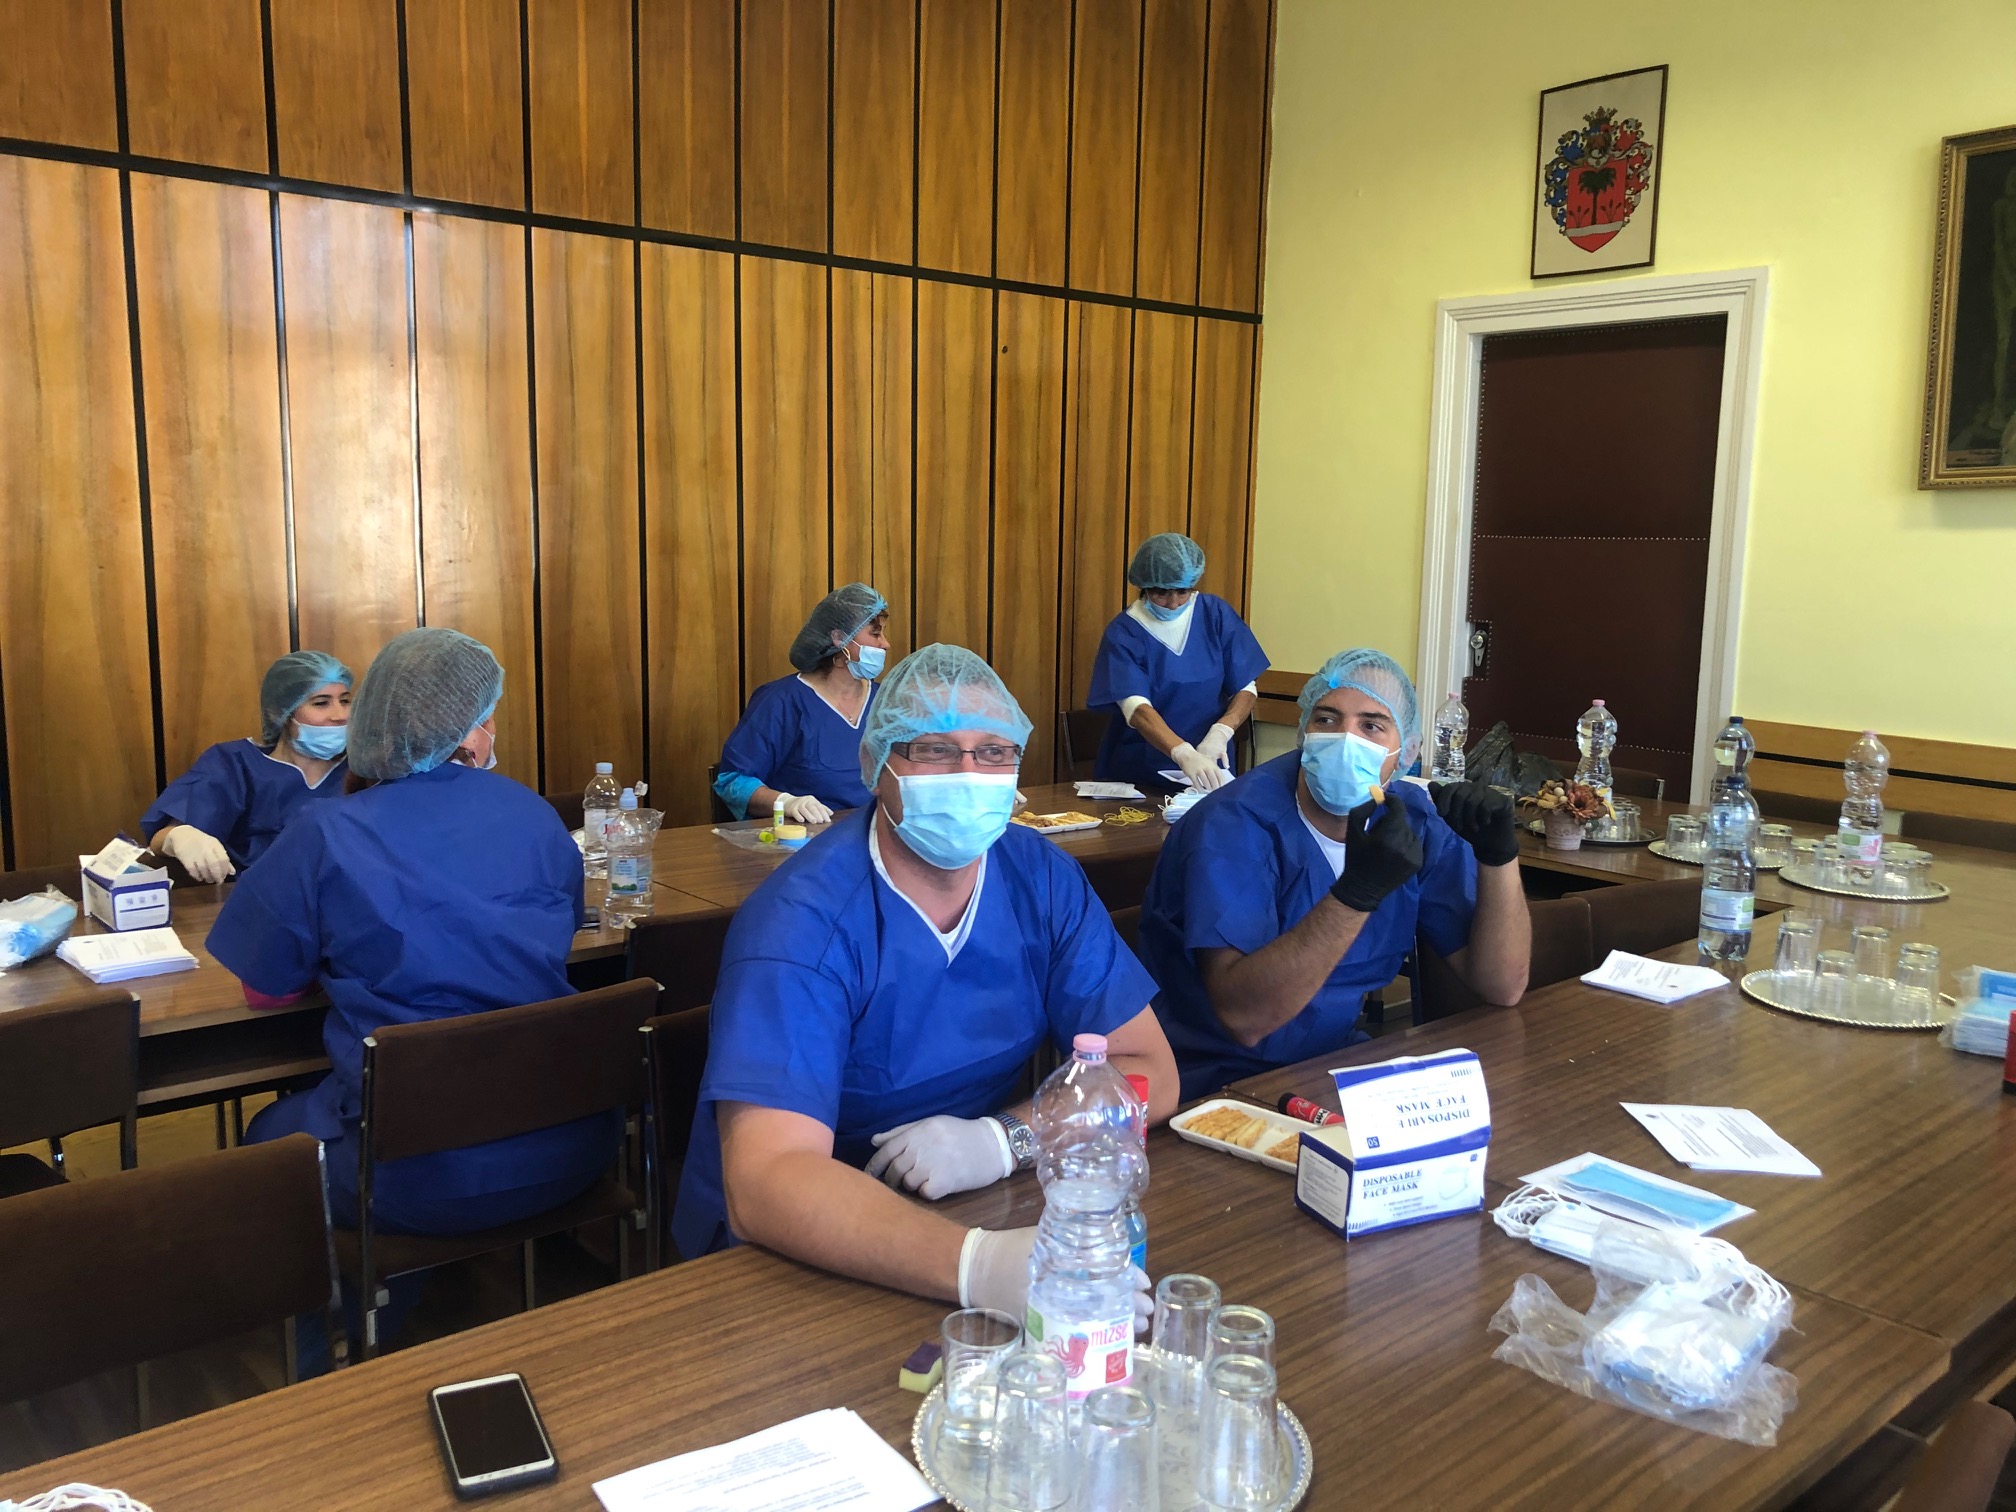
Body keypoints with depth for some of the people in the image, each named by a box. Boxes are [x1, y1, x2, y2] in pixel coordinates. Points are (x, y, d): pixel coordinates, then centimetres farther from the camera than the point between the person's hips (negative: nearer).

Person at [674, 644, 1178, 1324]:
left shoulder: (1043, 878, -4)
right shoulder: (803, 920, -21)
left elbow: (1149, 1071, -3)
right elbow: (763, 1183, -31)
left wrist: (1002, 1139, -22)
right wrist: (975, 1263, -47)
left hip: (978, 1210, 4)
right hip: (786, 1250, -4)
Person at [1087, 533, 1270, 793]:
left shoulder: (1216, 614, 1)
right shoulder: (1123, 633, -8)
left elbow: (1245, 688, 3)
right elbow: (1136, 708, -21)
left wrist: (1221, 732, -18)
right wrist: (1184, 754, -38)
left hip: (1207, 769, 2)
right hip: (1138, 771, -2)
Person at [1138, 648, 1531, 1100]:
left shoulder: (1416, 820, -1)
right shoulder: (1235, 825, -20)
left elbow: (1502, 987, -2)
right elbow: (1242, 1017, -30)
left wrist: (1499, 855, -17)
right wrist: (1357, 890, -37)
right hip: (1222, 1076, -7)